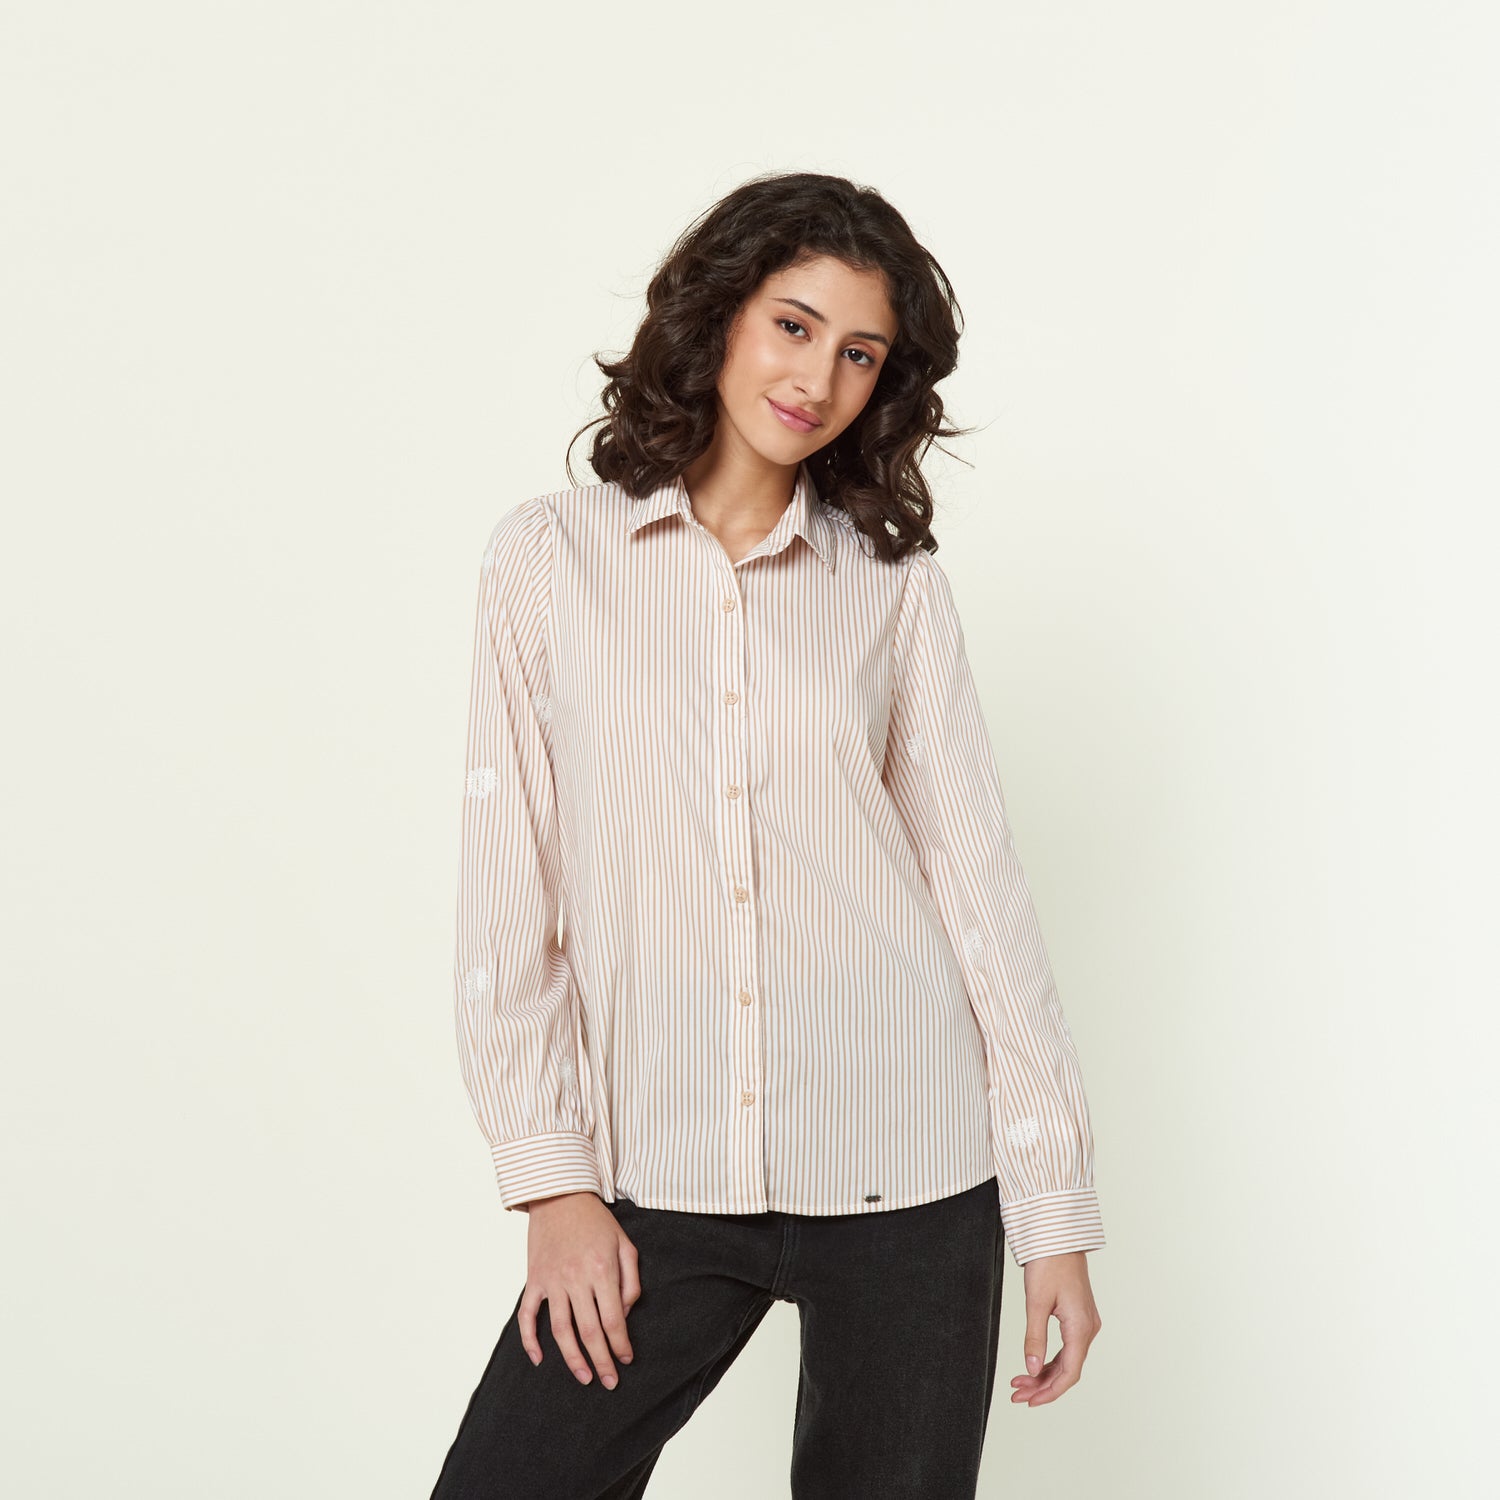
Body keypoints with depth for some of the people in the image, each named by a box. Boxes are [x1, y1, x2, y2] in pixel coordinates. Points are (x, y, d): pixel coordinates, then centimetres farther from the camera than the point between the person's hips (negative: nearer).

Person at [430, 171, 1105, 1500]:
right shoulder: (550, 556, 3)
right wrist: (551, 1178, -3)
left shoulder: (894, 582, 5)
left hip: (908, 1173, 1)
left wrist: (1057, 1204, 1)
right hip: (662, 1184, 0)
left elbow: (977, 876, 3)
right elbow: (509, 887, 2)